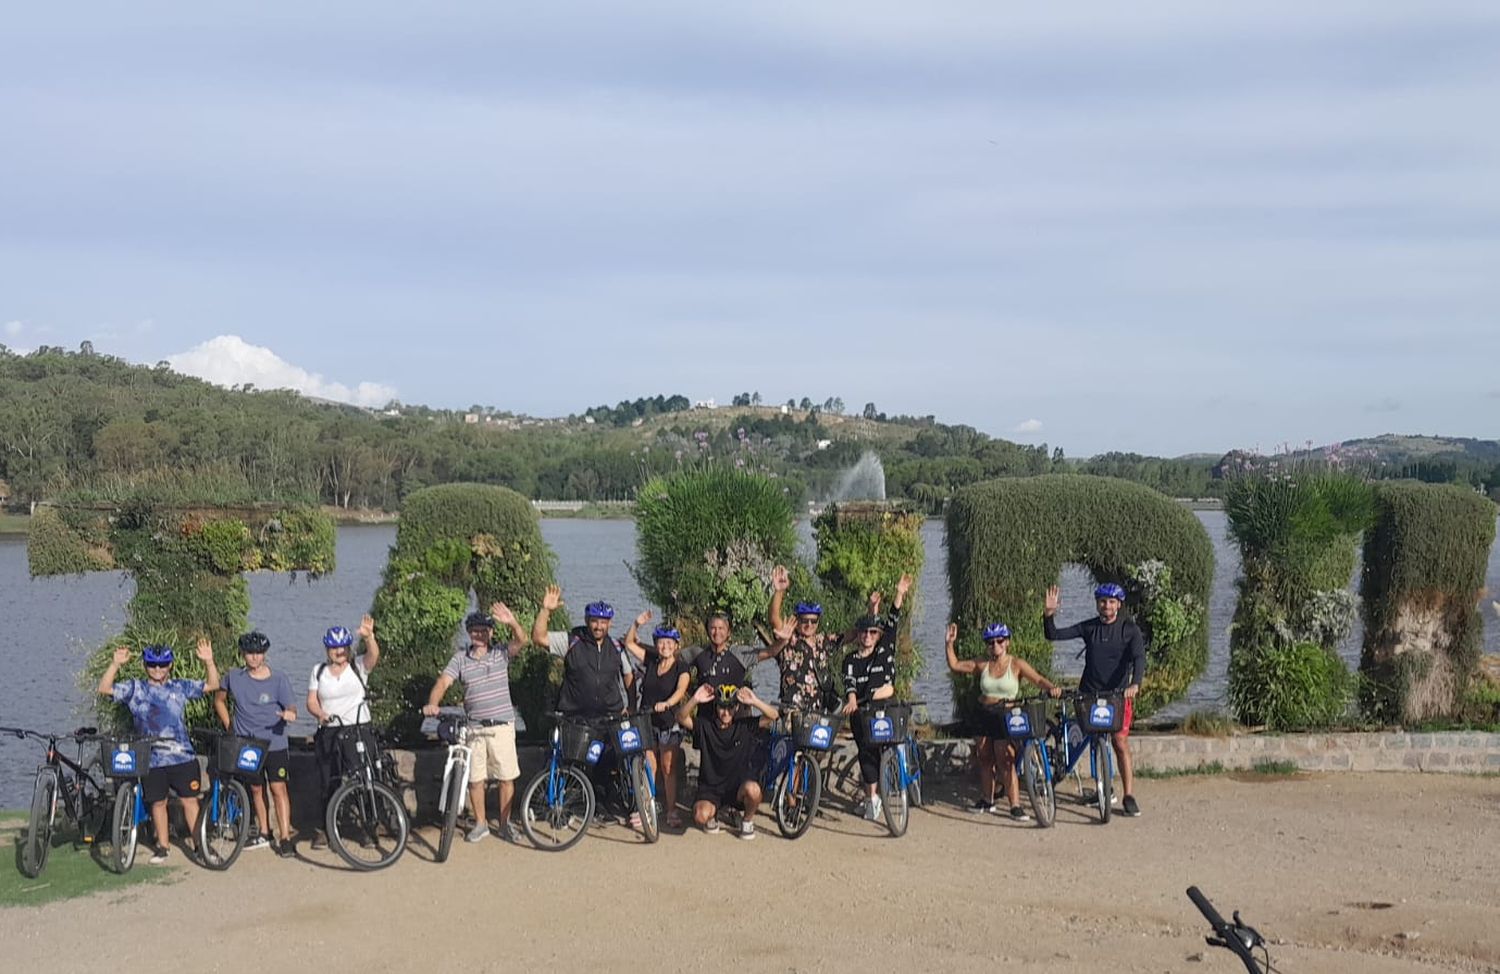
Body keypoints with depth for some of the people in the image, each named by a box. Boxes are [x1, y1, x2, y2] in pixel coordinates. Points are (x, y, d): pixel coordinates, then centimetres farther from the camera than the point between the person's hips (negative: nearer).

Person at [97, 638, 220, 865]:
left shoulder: (180, 688, 7)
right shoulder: (135, 689, 5)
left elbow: (212, 685, 5)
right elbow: (104, 689, -5)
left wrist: (209, 662, -11)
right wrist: (115, 664, -18)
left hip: (183, 756, 0)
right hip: (152, 759, 0)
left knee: (189, 800, 3)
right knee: (158, 802, 8)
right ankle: (162, 846, 22)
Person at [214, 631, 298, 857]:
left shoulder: (279, 679, -7)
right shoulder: (233, 677, 0)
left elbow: (290, 707, -10)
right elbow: (219, 699, 15)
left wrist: (289, 714, -34)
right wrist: (228, 726, 6)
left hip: (274, 743, -3)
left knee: (278, 788, -8)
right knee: (256, 789, 14)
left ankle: (284, 838, -6)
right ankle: (263, 834, 28)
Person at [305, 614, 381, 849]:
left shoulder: (359, 666, 2)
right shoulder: (319, 671, 9)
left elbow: (373, 656, -19)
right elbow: (311, 701, 6)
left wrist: (369, 637, -40)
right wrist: (321, 714, -16)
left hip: (359, 731, -1)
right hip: (329, 733, 1)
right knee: (329, 783, 3)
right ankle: (323, 829, 15)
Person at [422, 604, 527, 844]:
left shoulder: (501, 654, 1)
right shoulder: (460, 659, 4)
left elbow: (521, 641, -16)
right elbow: (443, 682, -7)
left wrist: (512, 622, -36)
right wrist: (432, 704, -26)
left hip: (502, 726, -1)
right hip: (474, 728, 1)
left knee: (506, 777, 2)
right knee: (475, 778, 5)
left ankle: (505, 823, 16)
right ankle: (480, 823, 20)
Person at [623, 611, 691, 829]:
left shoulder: (681, 668, -6)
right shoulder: (650, 660, 5)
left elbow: (680, 691, -23)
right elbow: (629, 643, 9)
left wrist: (666, 703, -41)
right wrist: (636, 624, -7)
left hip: (668, 723, -3)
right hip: (646, 721, 3)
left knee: (668, 769, 2)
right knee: (648, 767, 4)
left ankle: (672, 811, 9)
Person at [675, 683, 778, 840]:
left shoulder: (745, 726, -3)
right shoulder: (705, 726, -2)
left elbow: (773, 716, -13)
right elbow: (681, 717, -15)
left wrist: (755, 702, -30)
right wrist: (695, 700, -33)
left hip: (739, 787, 0)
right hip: (710, 787, 0)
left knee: (752, 789, -35)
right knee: (701, 816, -28)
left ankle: (748, 820, 0)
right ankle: (713, 813, 13)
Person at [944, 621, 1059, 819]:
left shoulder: (1016, 664, -4)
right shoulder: (982, 665, 5)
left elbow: (1038, 679, -14)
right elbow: (954, 665, 9)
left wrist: (1051, 687, -33)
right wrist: (950, 643, -1)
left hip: (1007, 716, -5)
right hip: (985, 716, 5)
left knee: (1006, 761, -11)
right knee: (984, 759, 13)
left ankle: (1015, 805, -8)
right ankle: (987, 800, 29)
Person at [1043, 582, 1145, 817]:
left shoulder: (1129, 628, -4)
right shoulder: (1088, 628, 3)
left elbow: (1139, 657, -17)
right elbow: (1053, 635, 2)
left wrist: (1135, 684, -35)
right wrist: (1048, 614, -17)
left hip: (1118, 694, -3)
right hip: (1089, 692, 3)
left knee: (1120, 743, -9)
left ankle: (1129, 797, -4)